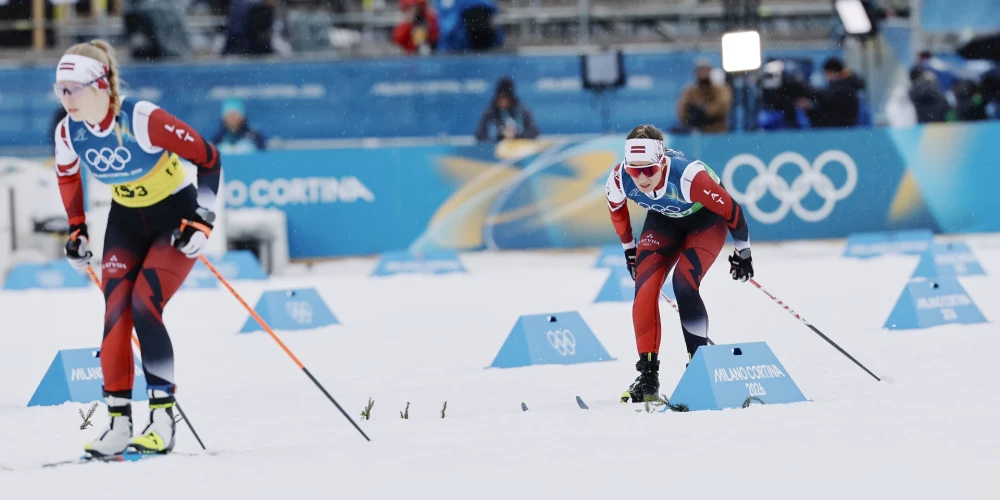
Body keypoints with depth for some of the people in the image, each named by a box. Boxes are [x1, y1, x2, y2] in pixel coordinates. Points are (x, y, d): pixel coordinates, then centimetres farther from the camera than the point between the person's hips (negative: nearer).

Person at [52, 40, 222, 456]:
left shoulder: (143, 120, -30)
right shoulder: (68, 132, -12)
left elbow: (208, 158, -21)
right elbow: (68, 176, 12)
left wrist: (202, 220, -22)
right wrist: (76, 230, 13)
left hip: (176, 215, -5)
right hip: (126, 219, 6)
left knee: (144, 306, -20)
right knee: (115, 314, -8)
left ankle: (162, 420, -14)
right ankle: (118, 422, -4)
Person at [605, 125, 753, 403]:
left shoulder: (689, 176, -41)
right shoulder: (619, 179, -28)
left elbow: (731, 210, -23)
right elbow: (617, 210, -1)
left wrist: (743, 252, -9)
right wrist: (629, 250, 11)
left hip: (706, 216, -4)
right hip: (663, 219, 4)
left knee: (684, 283, -23)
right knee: (644, 286, -13)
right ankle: (647, 376, -7)